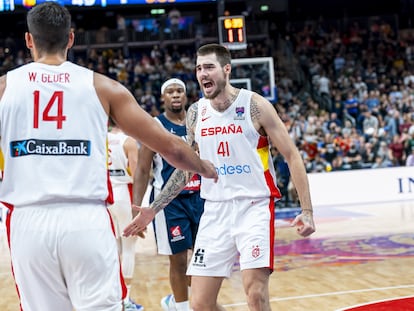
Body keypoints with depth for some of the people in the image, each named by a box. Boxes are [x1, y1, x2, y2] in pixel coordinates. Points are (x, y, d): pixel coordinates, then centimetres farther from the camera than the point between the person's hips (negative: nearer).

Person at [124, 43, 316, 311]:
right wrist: (153, 209, 13)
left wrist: (307, 211, -12)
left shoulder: (255, 105, -7)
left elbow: (292, 156, -4)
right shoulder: (196, 113, 7)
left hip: (254, 206, -4)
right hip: (215, 211, 4)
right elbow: (186, 168, 17)